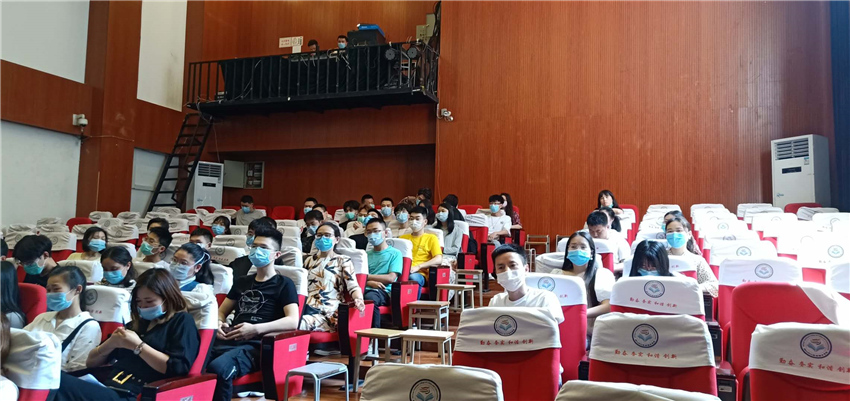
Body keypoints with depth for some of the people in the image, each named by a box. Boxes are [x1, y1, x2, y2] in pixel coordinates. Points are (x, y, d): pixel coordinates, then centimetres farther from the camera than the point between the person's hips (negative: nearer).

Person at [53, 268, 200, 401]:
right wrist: (110, 344, 7)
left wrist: (137, 346, -7)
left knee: (58, 382, -31)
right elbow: (91, 362, 28)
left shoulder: (182, 322, 6)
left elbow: (178, 368, -10)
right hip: (106, 386, 7)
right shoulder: (136, 324, 26)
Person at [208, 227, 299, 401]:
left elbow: (293, 321, -8)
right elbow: (222, 311, 29)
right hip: (230, 341, 5)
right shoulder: (241, 281, 26)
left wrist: (256, 329, -17)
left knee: (218, 368, -35)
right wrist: (218, 324, 5)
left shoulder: (284, 284, 6)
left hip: (257, 345, -5)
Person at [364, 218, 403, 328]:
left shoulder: (395, 253, 13)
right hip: (365, 289, 3)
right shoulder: (366, 254, 27)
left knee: (370, 297, -40)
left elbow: (391, 278, -1)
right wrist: (371, 282, -8)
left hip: (384, 291, -3)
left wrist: (367, 276, -1)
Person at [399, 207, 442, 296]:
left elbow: (439, 260, 1)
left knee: (413, 278, -40)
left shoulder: (431, 238, 16)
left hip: (419, 274, -2)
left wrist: (418, 267, -12)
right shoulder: (402, 238, 31)